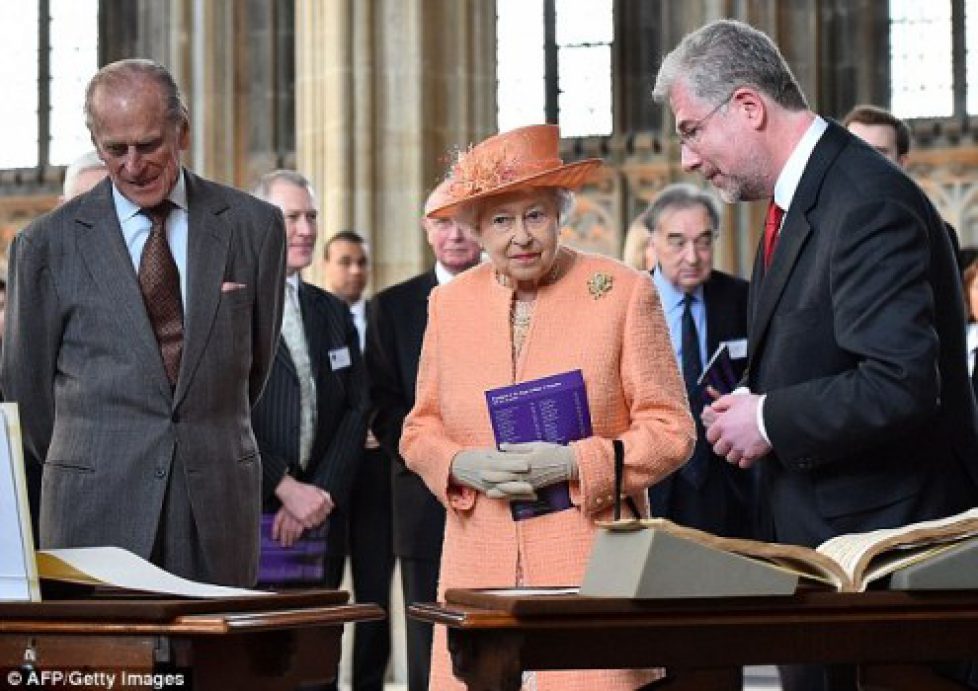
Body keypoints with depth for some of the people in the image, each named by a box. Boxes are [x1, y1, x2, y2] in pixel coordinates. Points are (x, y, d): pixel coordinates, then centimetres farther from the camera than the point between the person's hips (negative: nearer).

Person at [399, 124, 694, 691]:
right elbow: (421, 430, 19)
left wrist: (572, 462, -13)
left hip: (592, 563, -3)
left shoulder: (625, 293, 1)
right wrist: (464, 465, -3)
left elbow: (672, 430, 1)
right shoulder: (450, 303, 12)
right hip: (481, 569, 3)